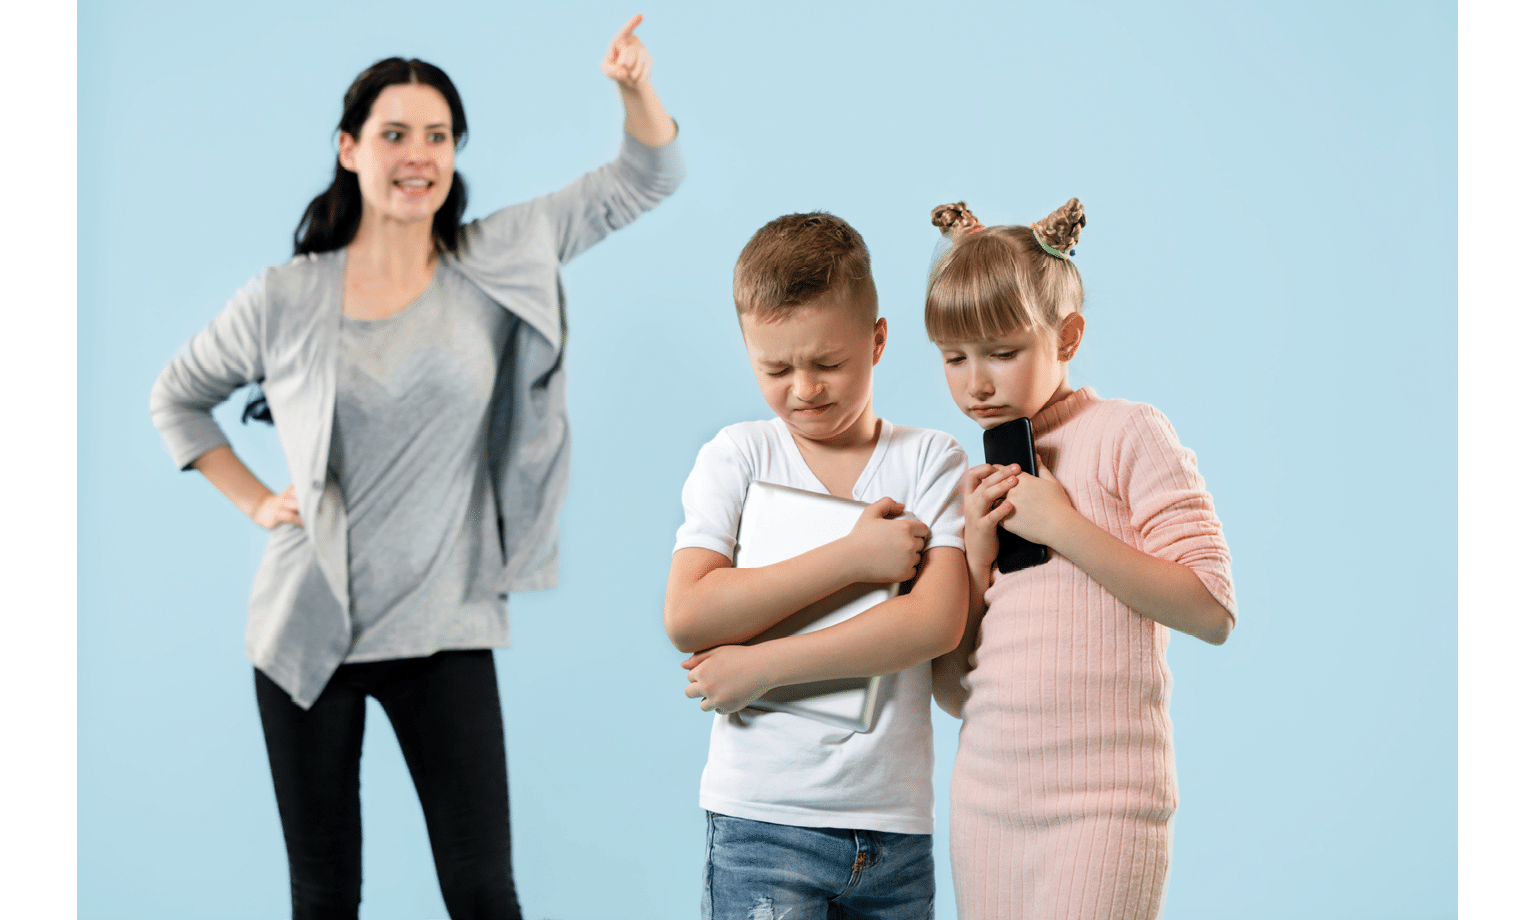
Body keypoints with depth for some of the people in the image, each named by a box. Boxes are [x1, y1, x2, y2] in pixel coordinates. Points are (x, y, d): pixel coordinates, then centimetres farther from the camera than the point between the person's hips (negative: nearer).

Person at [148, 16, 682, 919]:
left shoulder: (500, 264, -1)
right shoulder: (285, 300, -2)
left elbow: (645, 178, 0)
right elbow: (177, 397, 15)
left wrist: (636, 87, -18)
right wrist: (256, 501, 5)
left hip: (444, 631, 0)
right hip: (309, 628, 0)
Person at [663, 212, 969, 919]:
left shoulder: (930, 460, 4)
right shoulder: (738, 456, 2)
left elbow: (938, 620, -10)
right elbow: (687, 617, -10)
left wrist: (762, 664, -13)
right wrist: (853, 556, -13)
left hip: (896, 825, 2)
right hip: (763, 817, -2)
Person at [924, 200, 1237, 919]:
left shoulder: (1128, 437, -4)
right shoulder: (978, 482, 12)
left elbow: (1213, 611, -14)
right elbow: (951, 693, 10)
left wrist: (1062, 526, -15)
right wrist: (975, 558, -5)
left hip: (1102, 805, -5)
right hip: (984, 800, 5)